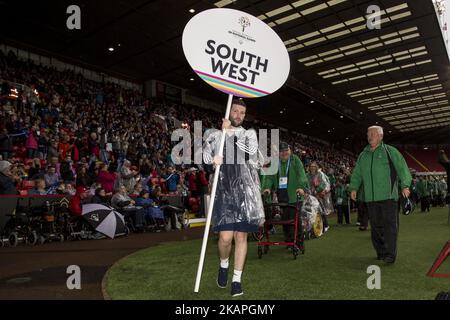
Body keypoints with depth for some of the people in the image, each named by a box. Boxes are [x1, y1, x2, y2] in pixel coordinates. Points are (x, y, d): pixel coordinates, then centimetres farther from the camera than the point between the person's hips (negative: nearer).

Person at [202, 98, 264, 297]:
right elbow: (204, 156, 6)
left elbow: (251, 152, -8)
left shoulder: (249, 134, 12)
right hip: (224, 191, -1)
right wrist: (212, 160, -16)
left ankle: (237, 280, 17)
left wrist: (230, 133, -6)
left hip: (245, 191, 1)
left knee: (241, 236, 4)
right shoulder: (215, 135, 12)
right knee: (226, 237, -8)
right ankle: (224, 265, 25)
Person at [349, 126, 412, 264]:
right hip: (370, 197, 4)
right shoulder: (363, 155, 17)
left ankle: (390, 254, -1)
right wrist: (354, 187, 6)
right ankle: (381, 252, 17)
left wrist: (405, 185, -12)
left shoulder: (390, 151, 5)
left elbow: (402, 168, -2)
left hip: (388, 195, -4)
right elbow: (356, 173, 18)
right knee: (376, 225, 7)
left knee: (390, 224, -5)